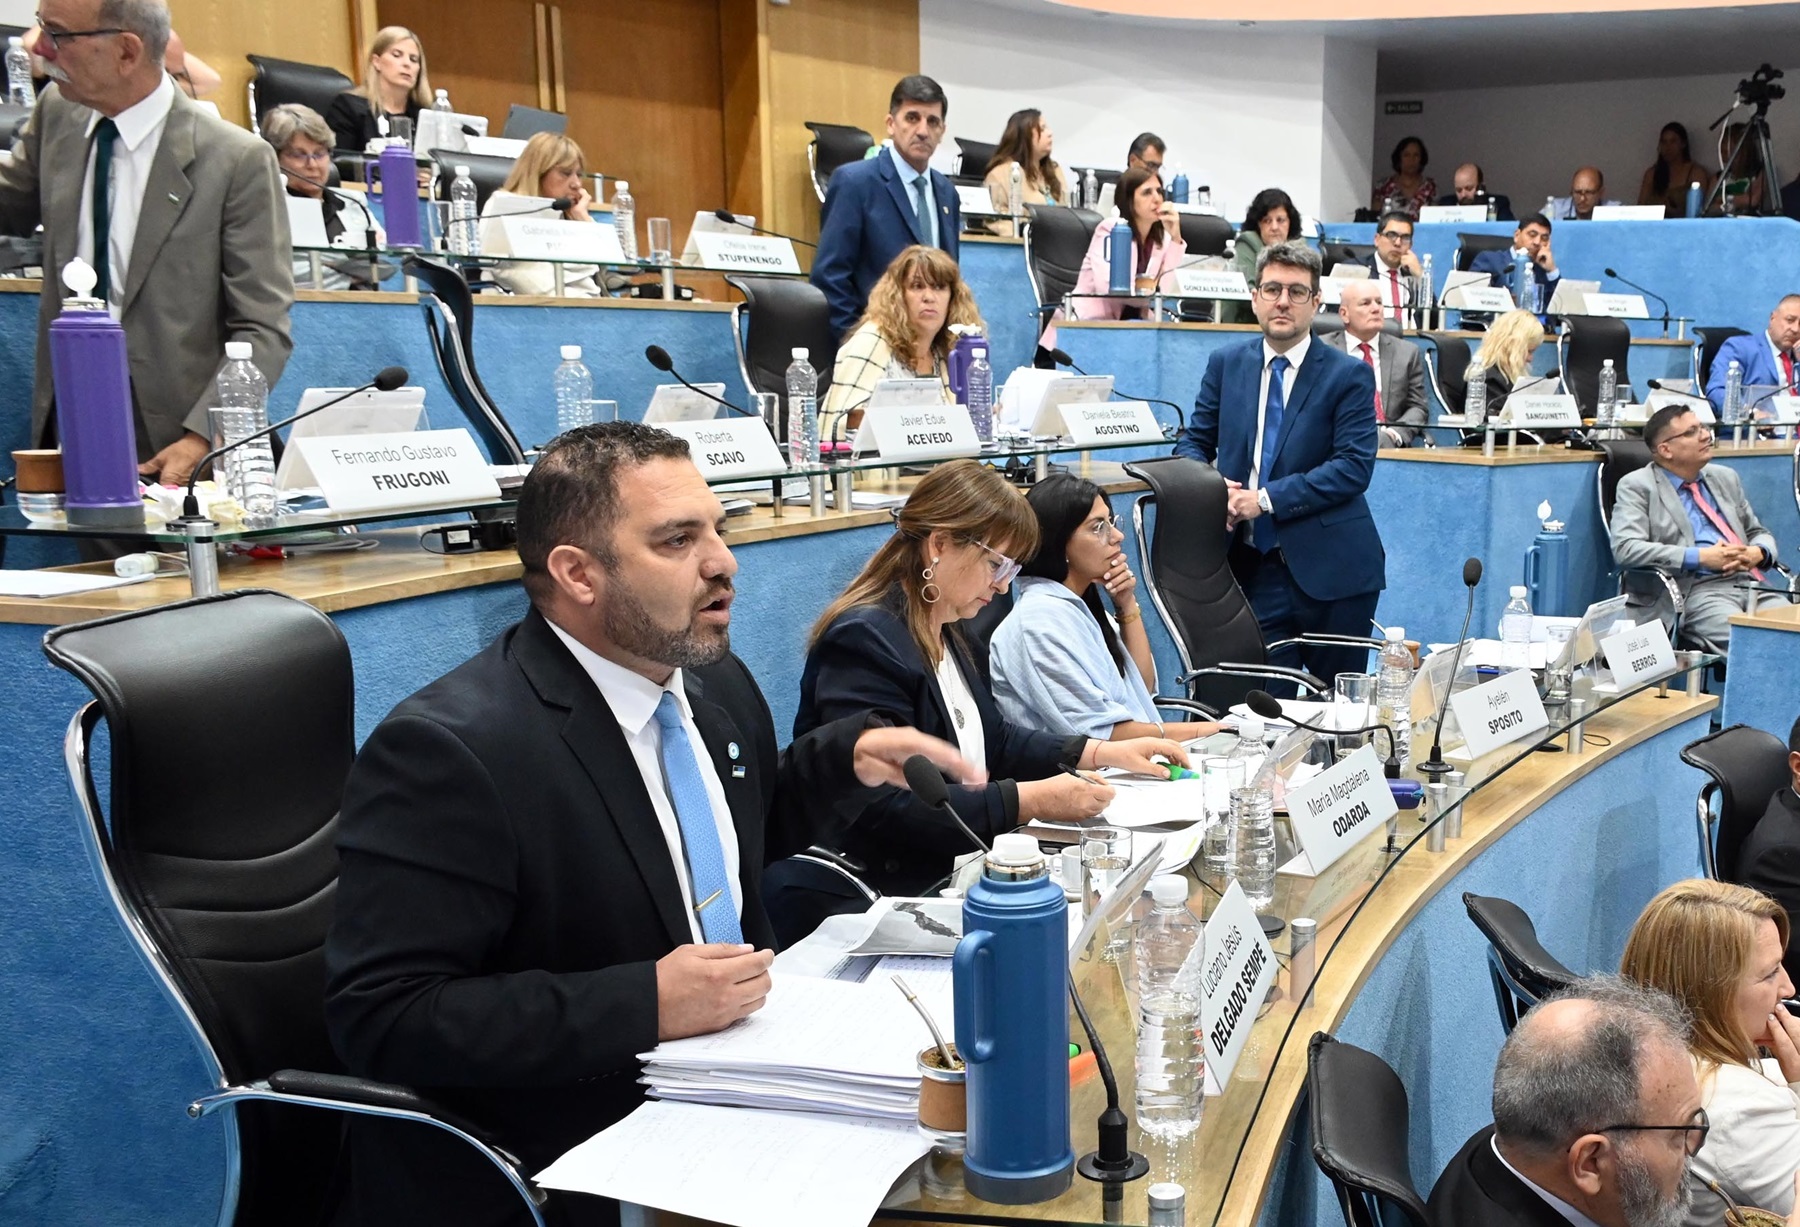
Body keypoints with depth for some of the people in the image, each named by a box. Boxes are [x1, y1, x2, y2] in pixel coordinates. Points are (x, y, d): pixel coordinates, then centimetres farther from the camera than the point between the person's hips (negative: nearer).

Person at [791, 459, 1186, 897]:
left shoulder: (950, 634, 12)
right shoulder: (863, 643, -19)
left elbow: (993, 741, 22)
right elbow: (881, 808, -25)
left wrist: (1103, 753, 9)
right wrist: (1030, 800, -24)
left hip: (955, 868, 9)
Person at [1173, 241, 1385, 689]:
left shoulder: (1349, 375, -2)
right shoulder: (1226, 364, 9)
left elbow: (1354, 466, -11)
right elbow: (1192, 442, 13)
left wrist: (1267, 499, -19)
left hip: (1329, 567, -2)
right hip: (1255, 565, 2)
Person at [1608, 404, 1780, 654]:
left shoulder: (1725, 477, 23)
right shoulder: (1637, 486, 3)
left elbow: (1759, 532, 31)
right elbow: (1625, 549, -10)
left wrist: (1758, 553, 5)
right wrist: (1700, 557, -13)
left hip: (1750, 582, 6)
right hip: (1695, 589, -6)